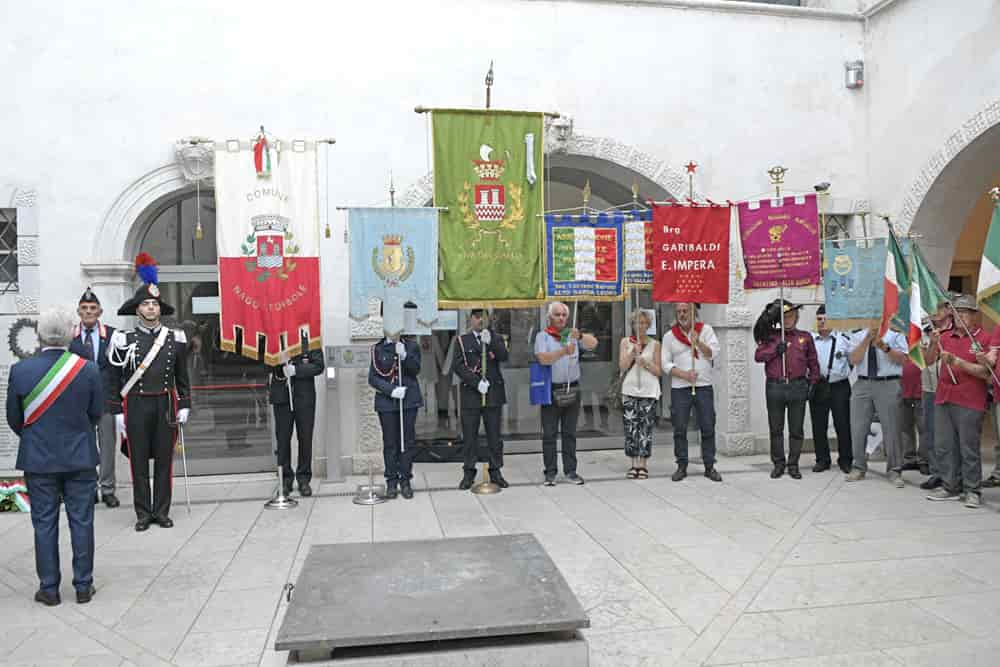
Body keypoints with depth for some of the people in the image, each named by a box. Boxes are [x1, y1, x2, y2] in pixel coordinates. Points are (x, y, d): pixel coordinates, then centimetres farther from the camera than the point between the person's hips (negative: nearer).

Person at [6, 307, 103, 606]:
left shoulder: (20, 370, -10)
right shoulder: (89, 369, -11)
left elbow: (14, 419, 0)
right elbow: (97, 414, -1)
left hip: (38, 459, 0)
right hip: (80, 458, 0)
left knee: (44, 523, 11)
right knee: (81, 522, 9)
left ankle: (49, 588, 18)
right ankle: (83, 586, 16)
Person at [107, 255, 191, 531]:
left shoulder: (175, 338, 6)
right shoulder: (124, 339, 0)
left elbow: (182, 376, 10)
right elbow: (114, 379, 1)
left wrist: (184, 406, 4)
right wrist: (118, 412, -2)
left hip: (166, 405, 2)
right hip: (136, 406, -1)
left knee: (164, 460, 6)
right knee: (139, 461, 5)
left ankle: (161, 511, 17)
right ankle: (143, 514, 15)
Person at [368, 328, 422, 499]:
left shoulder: (411, 346, 6)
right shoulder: (378, 349, 4)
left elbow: (415, 370, -6)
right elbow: (373, 378, 0)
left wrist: (404, 355, -21)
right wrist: (391, 390, -13)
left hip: (409, 401, 1)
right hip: (386, 402, 0)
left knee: (408, 442, 3)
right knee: (390, 443, 3)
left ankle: (405, 481, 12)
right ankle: (391, 481, 12)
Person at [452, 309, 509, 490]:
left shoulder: (496, 338, 10)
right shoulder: (462, 340, 6)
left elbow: (503, 357, -8)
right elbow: (457, 366, -5)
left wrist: (490, 341, -22)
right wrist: (476, 382, -13)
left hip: (494, 393, 1)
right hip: (470, 394, -1)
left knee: (494, 435, 6)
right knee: (469, 436, 4)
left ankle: (495, 472, 15)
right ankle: (469, 473, 14)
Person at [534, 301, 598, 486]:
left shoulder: (572, 334, 9)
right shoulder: (543, 336, 0)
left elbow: (593, 343, -5)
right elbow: (542, 359, -15)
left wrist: (580, 336, -25)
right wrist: (564, 351, -27)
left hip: (572, 390, 3)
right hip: (551, 391, -3)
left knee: (570, 433, 9)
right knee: (549, 434, 1)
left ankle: (570, 471, 15)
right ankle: (550, 472, 8)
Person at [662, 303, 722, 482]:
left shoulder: (706, 330, 7)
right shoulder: (669, 335, 6)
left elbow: (714, 353, -3)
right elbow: (665, 363, 2)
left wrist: (698, 342, -17)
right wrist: (683, 374, -11)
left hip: (704, 387, 0)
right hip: (679, 389, 0)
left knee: (708, 428, 1)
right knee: (679, 429, 2)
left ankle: (709, 467, 10)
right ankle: (682, 466, 11)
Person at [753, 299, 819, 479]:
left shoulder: (805, 337, 11)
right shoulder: (771, 336, 9)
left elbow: (813, 363, 12)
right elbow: (758, 355, 0)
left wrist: (812, 383, 4)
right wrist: (775, 349, -12)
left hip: (797, 387, 0)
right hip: (774, 387, 0)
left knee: (796, 429, 5)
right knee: (775, 429, 5)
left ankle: (793, 465, 15)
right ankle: (778, 464, 16)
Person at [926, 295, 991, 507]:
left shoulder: (983, 338, -2)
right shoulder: (946, 337, 12)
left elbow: (985, 372, -9)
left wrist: (956, 361, -17)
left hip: (969, 403, -5)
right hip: (943, 399, 5)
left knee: (969, 448, 0)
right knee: (944, 447, 8)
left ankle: (972, 491, 10)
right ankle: (951, 487, 18)